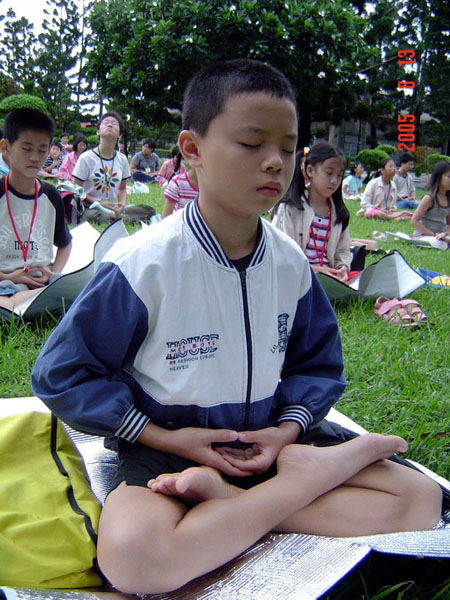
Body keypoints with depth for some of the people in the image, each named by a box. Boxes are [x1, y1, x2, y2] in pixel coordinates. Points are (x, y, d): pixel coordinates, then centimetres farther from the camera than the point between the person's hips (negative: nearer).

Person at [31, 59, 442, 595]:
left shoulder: (291, 264, 0)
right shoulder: (144, 263, -14)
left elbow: (317, 365, 13)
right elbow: (61, 372, -8)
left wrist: (288, 430, -8)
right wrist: (165, 437, -14)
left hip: (267, 440, 5)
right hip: (167, 447, -4)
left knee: (421, 498, -9)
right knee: (134, 553, -37)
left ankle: (225, 499, -18)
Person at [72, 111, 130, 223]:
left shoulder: (122, 160, 8)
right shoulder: (86, 158, -5)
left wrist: (122, 203, -4)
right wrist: (98, 203, -17)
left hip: (112, 208, 5)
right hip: (88, 208, -5)